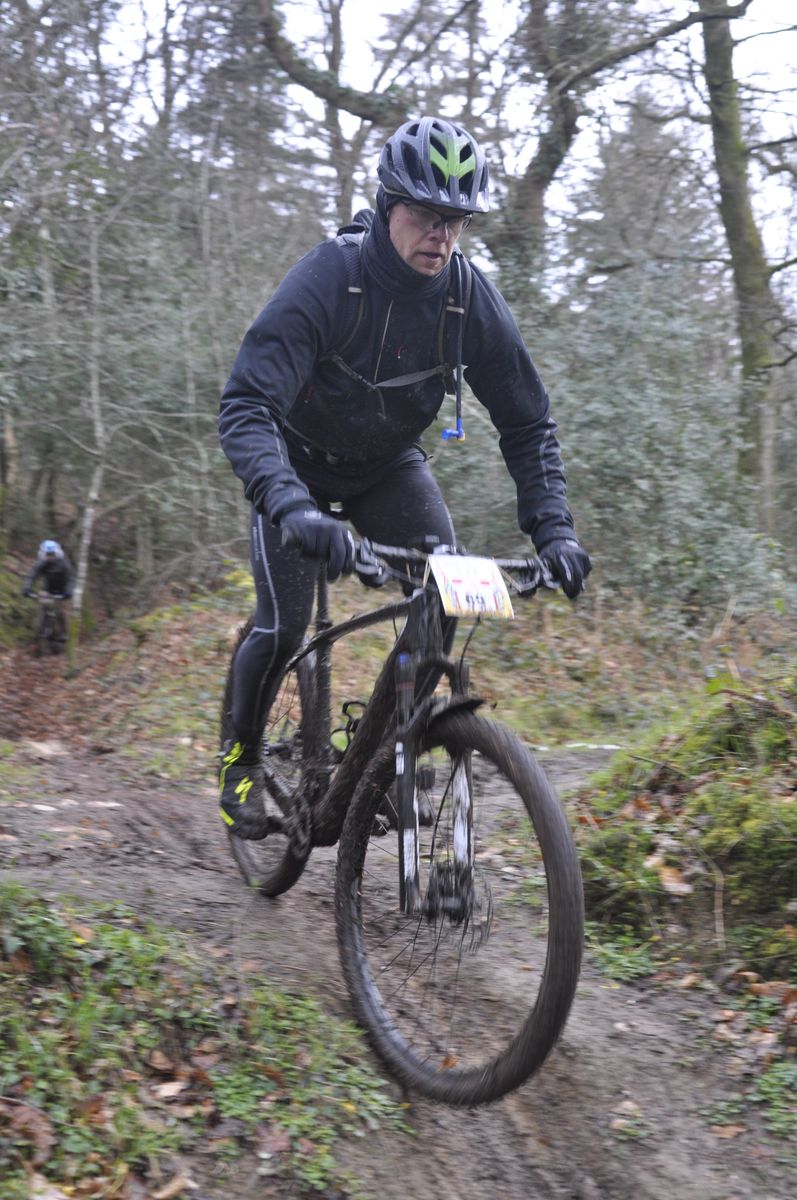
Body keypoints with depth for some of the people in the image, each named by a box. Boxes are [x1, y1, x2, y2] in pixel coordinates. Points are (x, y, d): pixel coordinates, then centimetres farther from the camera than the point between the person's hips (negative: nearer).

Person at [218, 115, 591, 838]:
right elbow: (246, 407, -38)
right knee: (283, 627, -14)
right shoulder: (325, 280, -30)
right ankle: (242, 756, 13)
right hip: (299, 463, -3)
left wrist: (553, 528, -26)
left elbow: (528, 423, -11)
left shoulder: (473, 299, -19)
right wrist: (292, 507, -55)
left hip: (389, 465, 3)